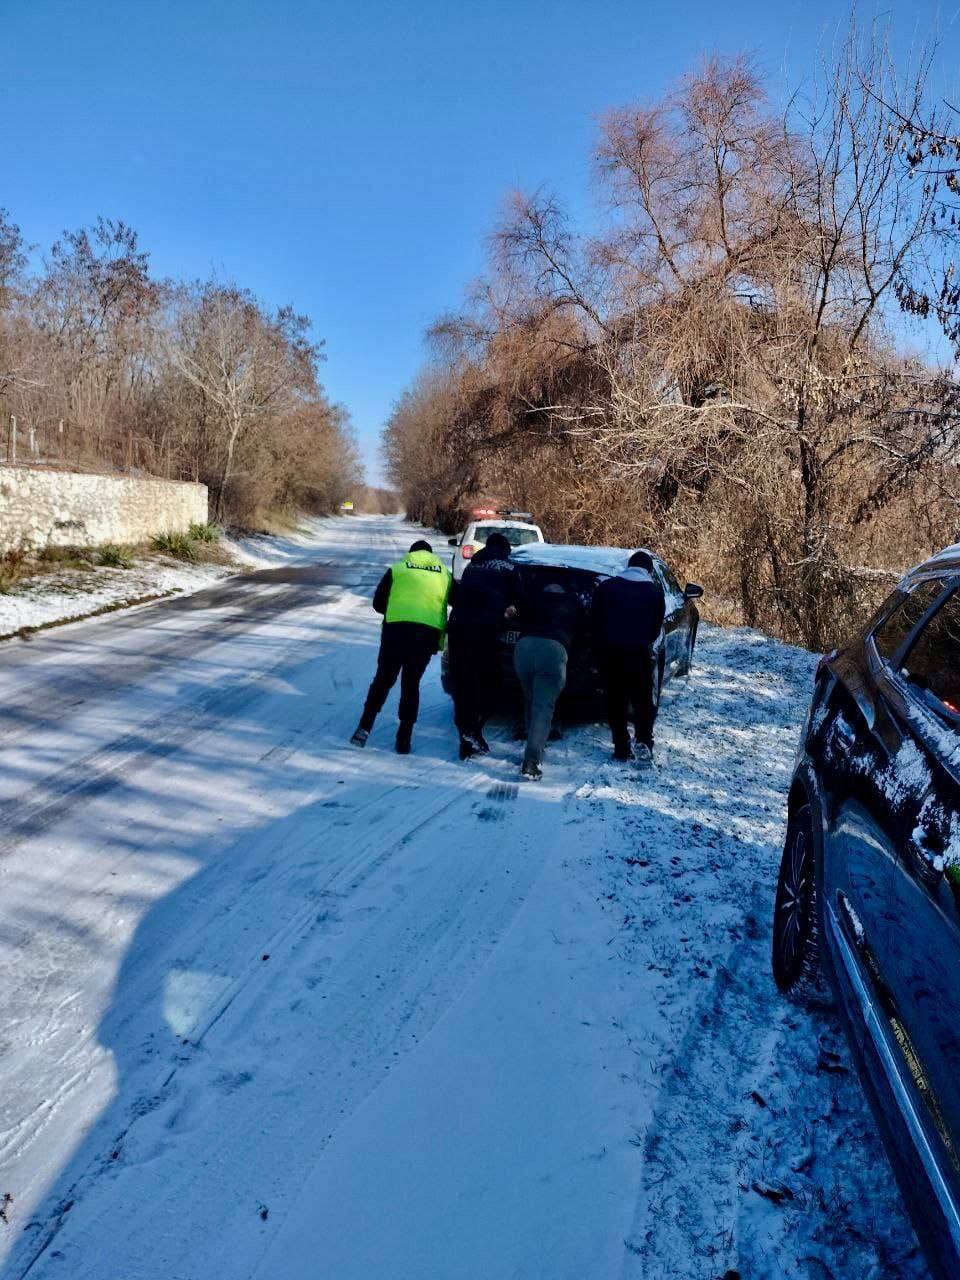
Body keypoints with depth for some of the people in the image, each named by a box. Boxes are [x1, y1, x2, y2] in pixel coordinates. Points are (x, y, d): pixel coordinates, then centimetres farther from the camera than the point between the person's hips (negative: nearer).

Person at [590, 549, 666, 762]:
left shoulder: (606, 586, 4)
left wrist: (599, 646, 13)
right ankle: (644, 741, -4)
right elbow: (657, 625, 6)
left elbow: (593, 620, 4)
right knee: (644, 699, 11)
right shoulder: (654, 591, 3)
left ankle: (621, 747, 6)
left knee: (616, 701, 8)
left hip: (609, 651, 1)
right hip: (639, 652, -1)